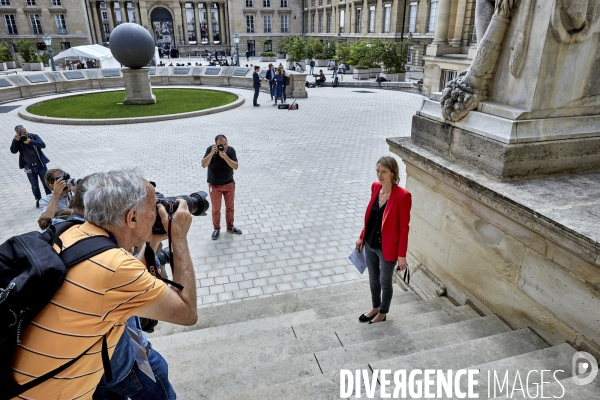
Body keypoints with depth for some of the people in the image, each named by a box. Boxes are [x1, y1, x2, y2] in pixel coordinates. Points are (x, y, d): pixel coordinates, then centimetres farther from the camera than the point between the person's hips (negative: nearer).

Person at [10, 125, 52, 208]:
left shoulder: (34, 136, -6)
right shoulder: (17, 141, -2)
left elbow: (43, 145, -20)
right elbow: (13, 151, -15)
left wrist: (31, 141, -31)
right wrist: (15, 140, -24)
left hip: (40, 164, -1)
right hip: (29, 167, 1)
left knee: (46, 183, 8)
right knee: (34, 186, 9)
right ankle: (38, 200, 25)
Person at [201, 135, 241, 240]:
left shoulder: (231, 150, -13)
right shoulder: (210, 149, -17)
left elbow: (235, 166, -22)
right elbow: (203, 165, -28)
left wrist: (225, 157, -35)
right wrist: (212, 153, -38)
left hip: (229, 184, 2)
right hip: (214, 185, -2)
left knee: (230, 207, 15)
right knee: (216, 209, 9)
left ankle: (230, 227, 34)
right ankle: (216, 229, 27)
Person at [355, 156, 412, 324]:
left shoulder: (402, 195, -22)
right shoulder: (375, 187, -3)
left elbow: (404, 227, -17)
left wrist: (402, 255, -14)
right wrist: (362, 237, 14)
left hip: (387, 247, -6)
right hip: (370, 243, 6)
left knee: (385, 281, 15)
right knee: (373, 278, 23)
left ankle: (382, 313, 39)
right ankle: (375, 307, 46)